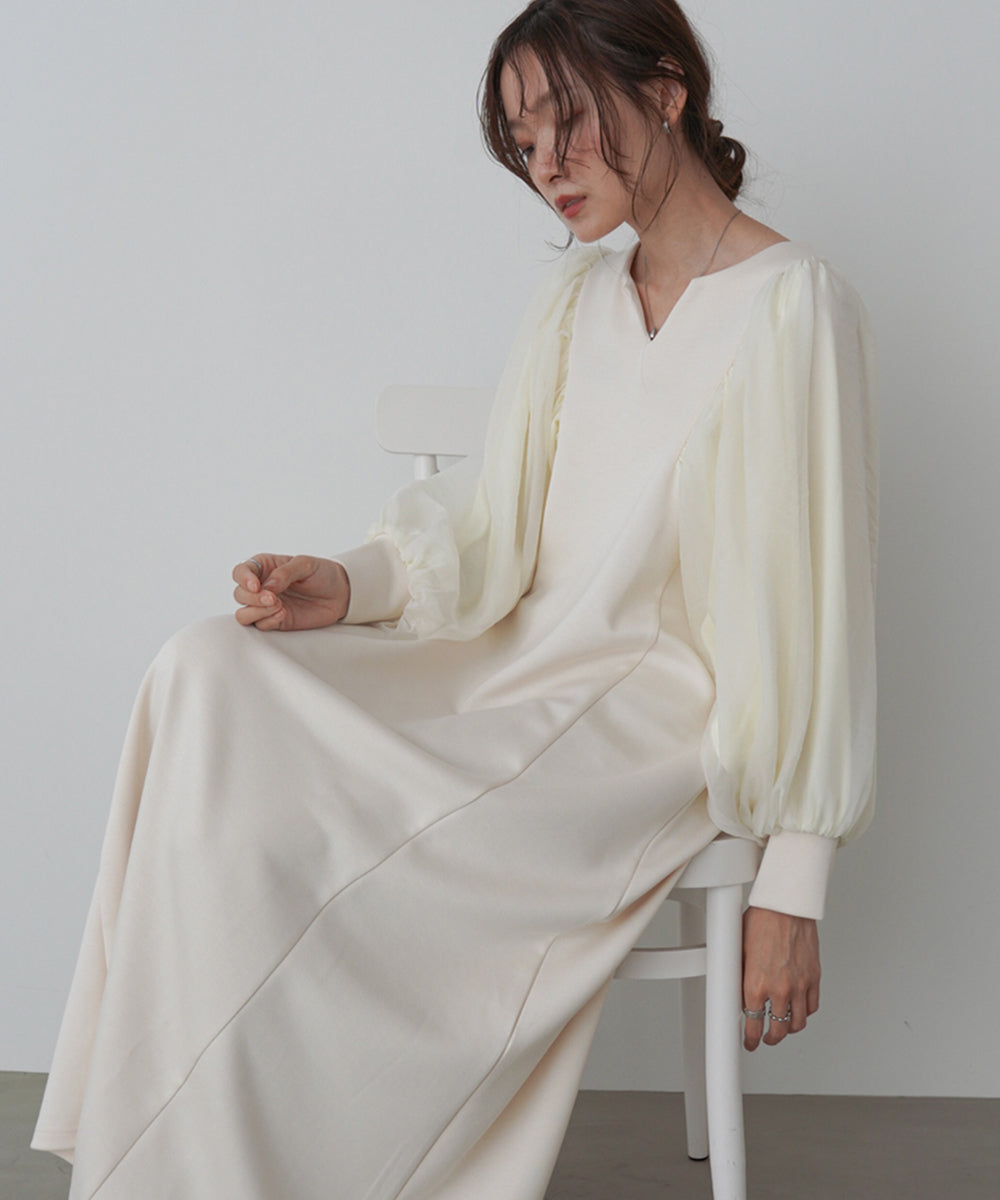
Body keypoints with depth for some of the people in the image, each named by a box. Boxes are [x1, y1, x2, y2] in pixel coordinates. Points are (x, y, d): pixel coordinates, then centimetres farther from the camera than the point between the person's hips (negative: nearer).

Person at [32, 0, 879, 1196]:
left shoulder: (794, 304, -9)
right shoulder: (574, 297, 14)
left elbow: (817, 604, -11)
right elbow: (490, 528, 10)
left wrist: (792, 885, -12)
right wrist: (348, 583, -12)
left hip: (649, 716, -7)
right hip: (519, 667, 7)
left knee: (297, 838, -26)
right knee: (212, 675, -17)